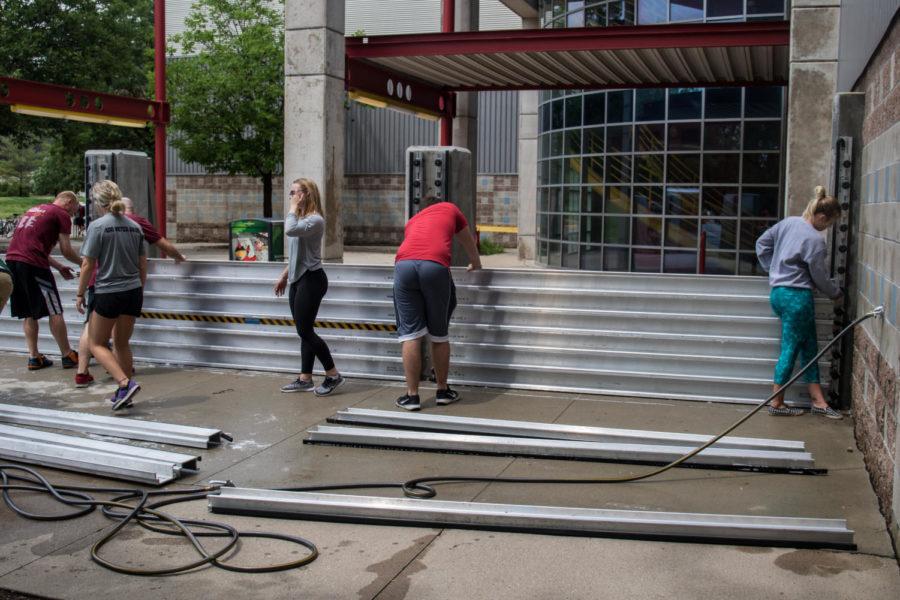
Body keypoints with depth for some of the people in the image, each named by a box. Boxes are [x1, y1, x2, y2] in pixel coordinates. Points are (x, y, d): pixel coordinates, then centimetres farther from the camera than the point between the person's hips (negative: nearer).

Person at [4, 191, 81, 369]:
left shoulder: (33, 210, 27)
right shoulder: (62, 214, 2)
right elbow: (66, 251, -1)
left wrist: (59, 267, 27)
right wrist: (84, 263, 17)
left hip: (11, 260, 8)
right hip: (32, 265, -8)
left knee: (29, 313, 14)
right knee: (55, 311, 0)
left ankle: (34, 357, 14)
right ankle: (68, 356, 5)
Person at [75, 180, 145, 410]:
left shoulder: (98, 226, -11)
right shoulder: (134, 226, 6)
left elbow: (88, 265, -10)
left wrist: (80, 294, 0)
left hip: (108, 293, -6)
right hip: (133, 291, 6)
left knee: (97, 344, 8)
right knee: (122, 343, 18)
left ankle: (125, 383, -11)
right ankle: (124, 394, 21)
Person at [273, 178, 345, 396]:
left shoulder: (315, 220, -15)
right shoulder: (300, 218, 15)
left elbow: (290, 230, -33)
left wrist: (293, 207, -18)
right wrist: (284, 275, 24)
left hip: (311, 279, -9)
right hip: (298, 279, 9)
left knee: (305, 330, -7)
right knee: (304, 331, 10)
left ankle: (333, 375, 2)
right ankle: (305, 379, 16)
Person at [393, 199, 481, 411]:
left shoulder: (413, 220, 37)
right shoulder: (450, 209, 30)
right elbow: (469, 242, 43)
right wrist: (476, 264, 63)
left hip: (404, 264, 2)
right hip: (435, 266, -2)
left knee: (410, 334, 5)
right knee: (439, 334, 11)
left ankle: (412, 395, 6)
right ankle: (443, 391, 22)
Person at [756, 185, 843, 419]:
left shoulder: (788, 222, 6)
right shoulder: (815, 239, -16)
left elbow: (762, 243, 16)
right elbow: (819, 277, -7)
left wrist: (773, 269, 23)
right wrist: (836, 293, 11)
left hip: (779, 292, 9)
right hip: (796, 297, -9)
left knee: (809, 347, 13)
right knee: (791, 349, 0)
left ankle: (818, 401, 18)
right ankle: (776, 403, 8)